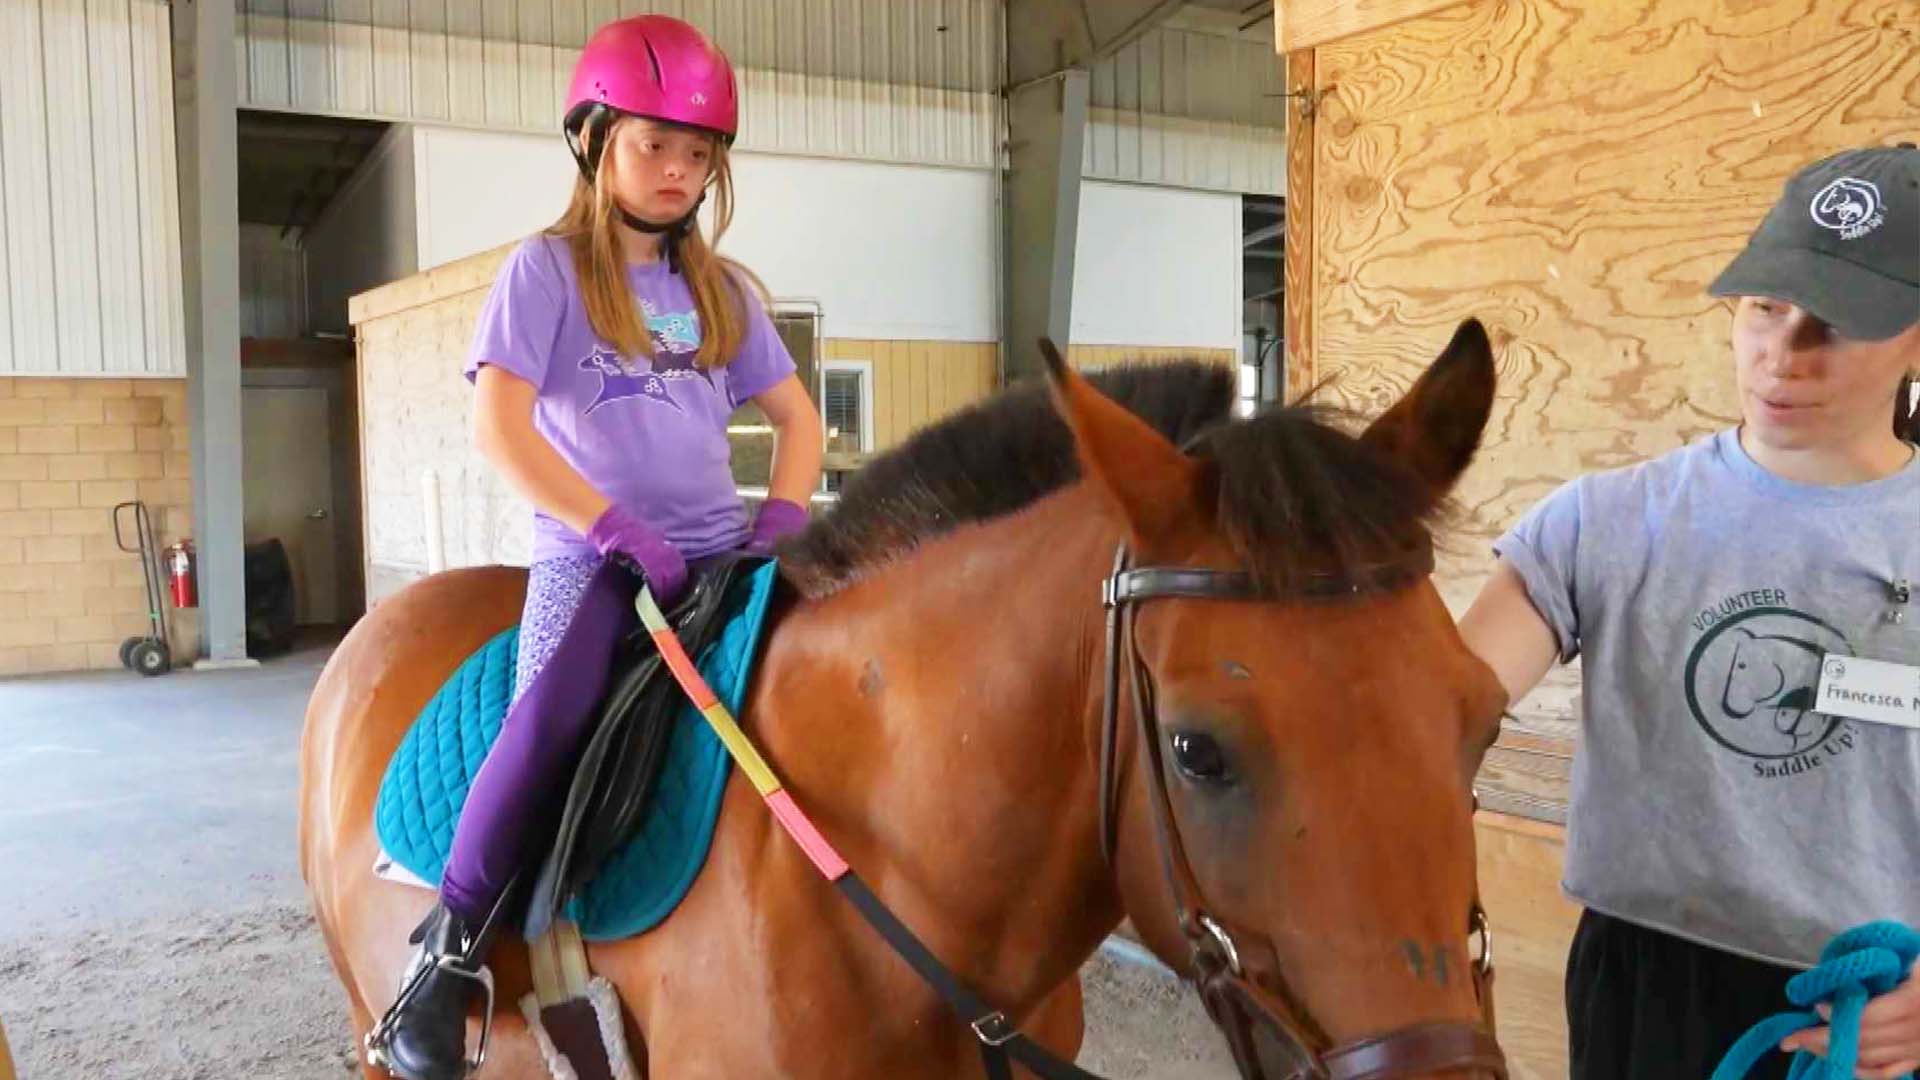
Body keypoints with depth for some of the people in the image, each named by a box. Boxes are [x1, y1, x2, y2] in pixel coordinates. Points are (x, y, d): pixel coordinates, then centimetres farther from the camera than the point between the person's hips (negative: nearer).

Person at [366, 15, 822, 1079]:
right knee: (551, 721, -30)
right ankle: (447, 952, -10)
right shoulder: (547, 268, 1)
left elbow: (796, 416, 18)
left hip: (720, 553, 5)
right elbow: (498, 425, -10)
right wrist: (615, 528, -18)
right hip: (591, 556, -5)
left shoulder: (721, 289, 15)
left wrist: (784, 512, -1)